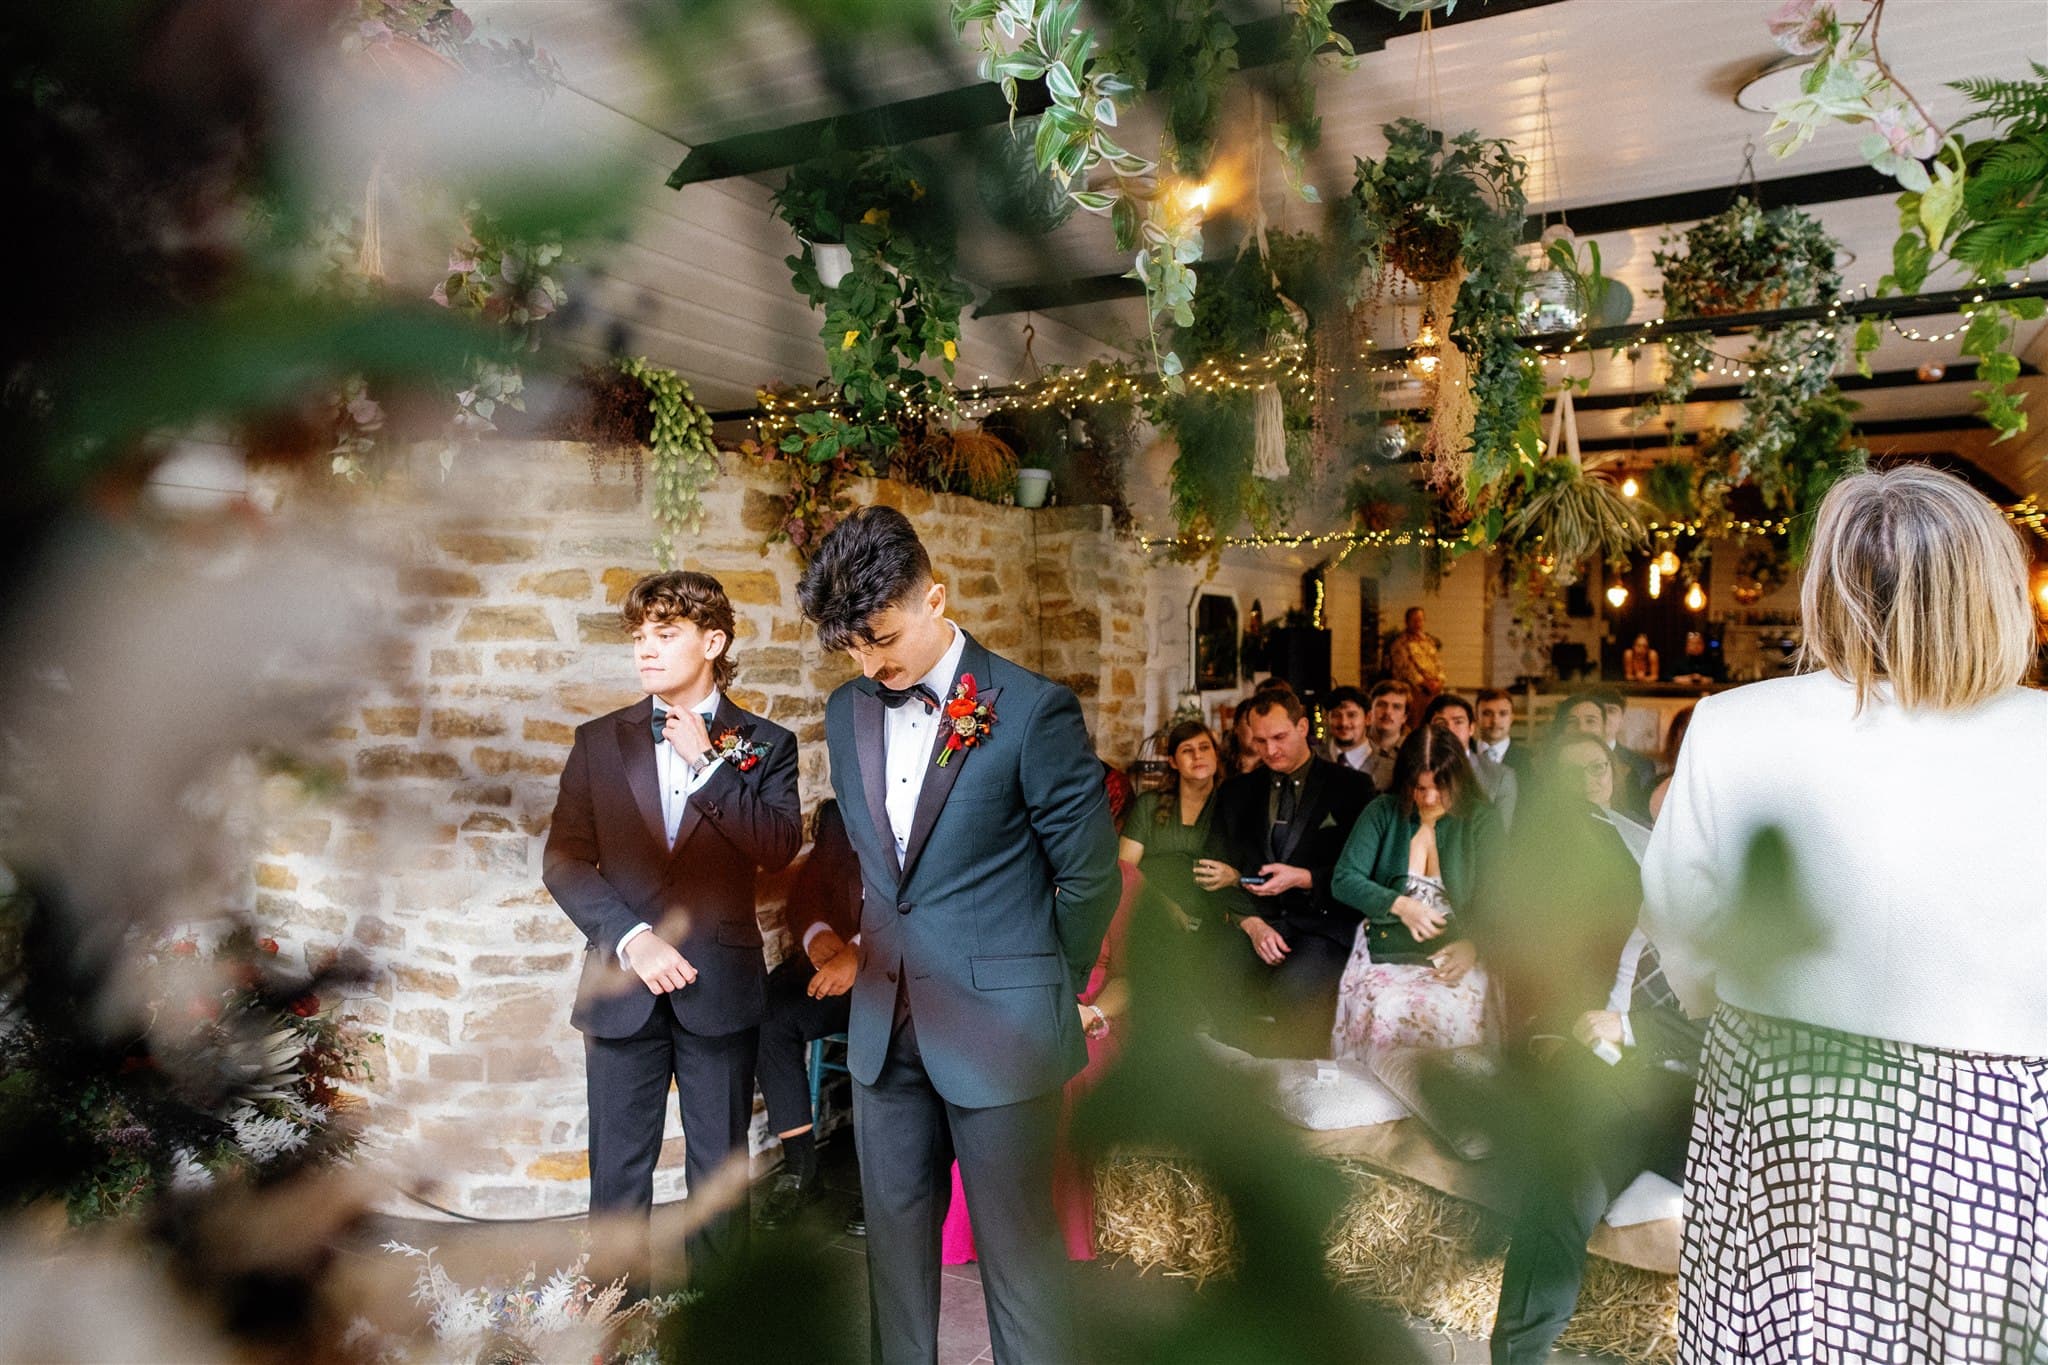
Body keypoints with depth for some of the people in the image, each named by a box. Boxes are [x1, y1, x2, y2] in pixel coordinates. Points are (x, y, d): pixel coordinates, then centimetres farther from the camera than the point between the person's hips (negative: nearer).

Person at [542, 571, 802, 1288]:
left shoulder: (765, 744, 3)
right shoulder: (600, 741, 7)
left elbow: (778, 847, -12)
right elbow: (564, 859, 2)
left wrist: (706, 763, -13)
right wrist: (631, 939, -11)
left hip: (721, 986, -1)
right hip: (622, 986, 1)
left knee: (720, 1170, 8)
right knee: (619, 1172, 8)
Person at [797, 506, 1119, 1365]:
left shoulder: (1033, 710, -14)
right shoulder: (847, 712, 6)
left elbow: (1090, 876, -7)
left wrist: (1045, 990, 3)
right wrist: (883, 953, 14)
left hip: (998, 1029, -5)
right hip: (886, 1024, 6)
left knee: (1017, 1245, 7)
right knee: (895, 1230, 17)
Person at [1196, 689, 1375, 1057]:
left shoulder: (1350, 787, 6)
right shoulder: (1236, 792, 16)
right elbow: (1218, 871, 9)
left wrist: (1304, 879, -14)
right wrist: (1252, 924, -8)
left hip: (1325, 925, -3)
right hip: (1256, 920, 3)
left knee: (1293, 990, -34)